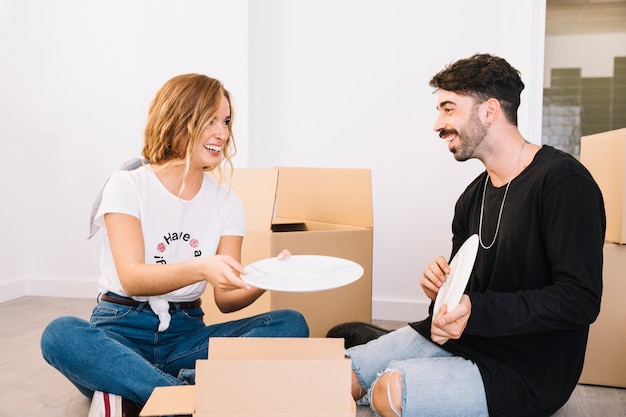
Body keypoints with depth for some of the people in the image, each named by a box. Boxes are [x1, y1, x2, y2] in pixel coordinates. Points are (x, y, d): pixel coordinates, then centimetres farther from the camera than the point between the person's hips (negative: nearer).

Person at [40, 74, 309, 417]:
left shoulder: (226, 203, 4)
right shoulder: (127, 186, -5)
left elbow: (226, 298, -2)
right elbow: (131, 278, -19)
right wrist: (199, 268, -37)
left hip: (186, 333, 3)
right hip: (123, 328, -3)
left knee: (291, 323, -19)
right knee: (61, 334, -34)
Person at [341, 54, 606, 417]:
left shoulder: (563, 182, -17)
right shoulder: (473, 196, 7)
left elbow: (580, 300, -23)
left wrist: (476, 311, -29)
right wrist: (442, 287, -10)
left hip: (528, 373, -6)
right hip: (461, 337, 7)